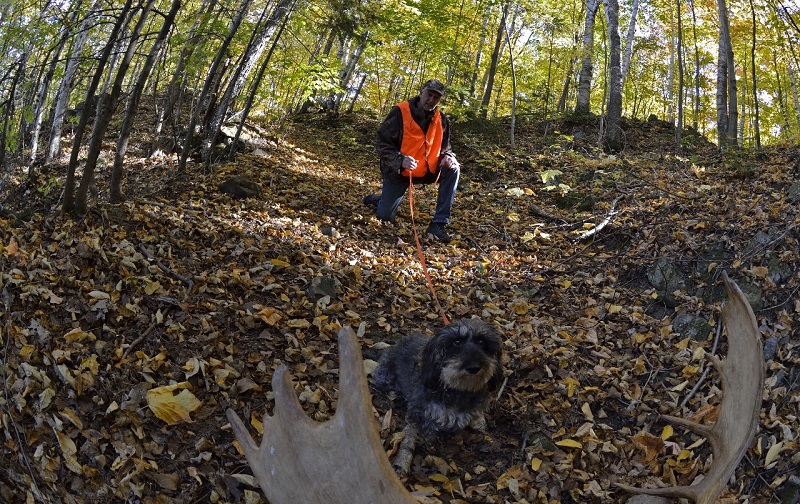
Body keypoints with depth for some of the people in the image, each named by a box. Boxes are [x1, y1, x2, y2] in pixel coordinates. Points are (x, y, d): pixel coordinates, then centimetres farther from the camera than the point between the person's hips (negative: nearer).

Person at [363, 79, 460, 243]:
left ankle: (439, 223, -18)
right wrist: (400, 160, -35)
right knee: (385, 217, -3)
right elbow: (383, 144, -18)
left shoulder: (441, 120, -4)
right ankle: (378, 199, 38)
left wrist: (448, 156, -16)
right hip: (398, 171, -3)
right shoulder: (399, 112, -18)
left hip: (427, 170, 4)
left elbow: (445, 147, 9)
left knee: (453, 169, -22)